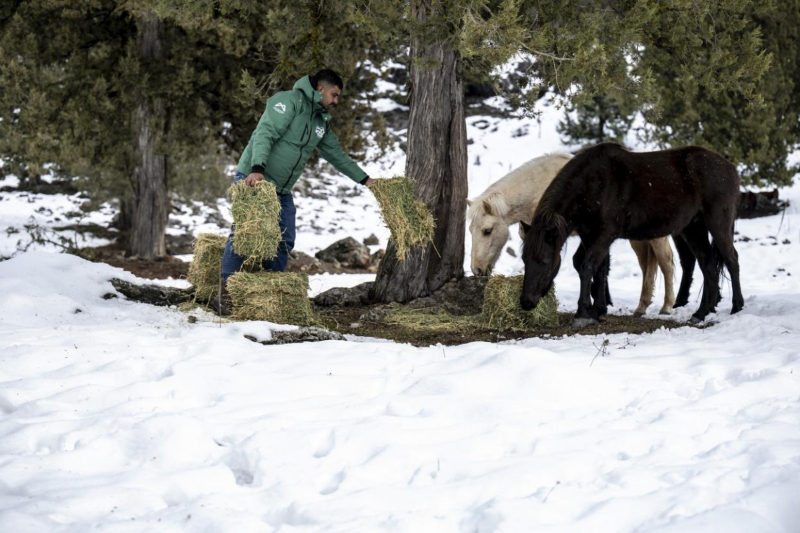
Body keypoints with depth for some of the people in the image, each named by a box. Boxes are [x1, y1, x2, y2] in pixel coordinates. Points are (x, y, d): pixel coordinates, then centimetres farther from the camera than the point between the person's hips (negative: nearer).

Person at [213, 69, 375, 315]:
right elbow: (265, 133, -23)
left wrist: (365, 180, 27)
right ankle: (225, 294, -10)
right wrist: (258, 168, -36)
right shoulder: (290, 101, -12)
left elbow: (337, 155, 27)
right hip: (252, 179, -9)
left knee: (284, 242, 4)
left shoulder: (322, 122, 15)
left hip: (281, 191, 9)